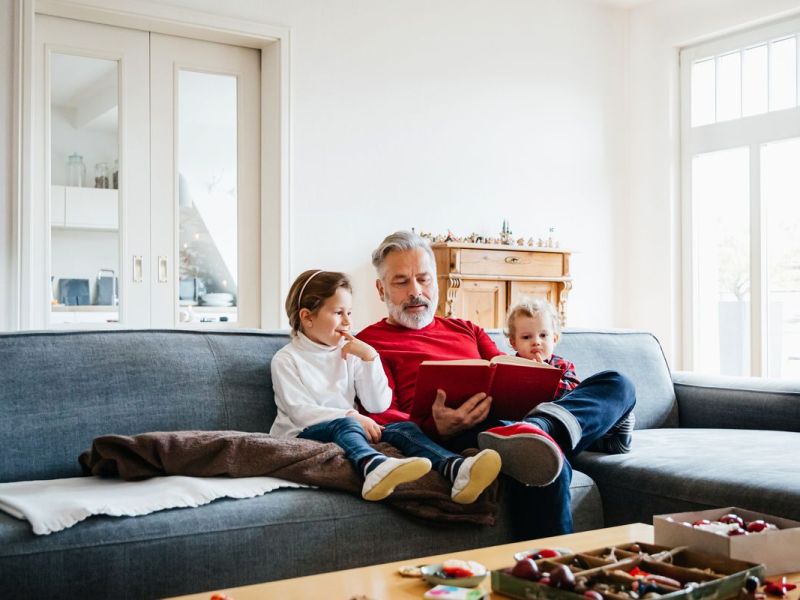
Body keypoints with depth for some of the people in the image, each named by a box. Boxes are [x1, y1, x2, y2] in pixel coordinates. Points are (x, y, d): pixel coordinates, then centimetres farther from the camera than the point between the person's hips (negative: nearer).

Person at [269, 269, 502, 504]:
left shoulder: (349, 353, 15)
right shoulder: (286, 359, 2)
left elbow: (378, 405, 5)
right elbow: (299, 411, -12)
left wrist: (369, 357, -5)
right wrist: (351, 416, -23)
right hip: (302, 434, -5)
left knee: (403, 428, -20)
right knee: (345, 425, -36)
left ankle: (456, 469, -50)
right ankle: (374, 467, -71)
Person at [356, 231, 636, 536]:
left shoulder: (466, 330, 33)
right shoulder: (369, 343, 12)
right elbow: (380, 416, -3)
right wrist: (435, 428, -25)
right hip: (455, 438, -8)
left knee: (616, 384, -16)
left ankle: (539, 427, -43)